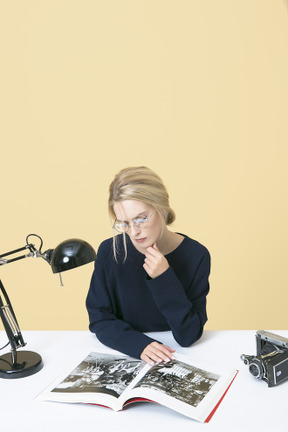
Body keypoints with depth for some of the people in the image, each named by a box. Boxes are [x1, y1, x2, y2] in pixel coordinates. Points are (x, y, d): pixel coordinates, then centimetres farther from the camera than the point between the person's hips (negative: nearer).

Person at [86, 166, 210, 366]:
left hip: (176, 361, -1)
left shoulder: (196, 256, -12)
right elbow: (99, 319, -4)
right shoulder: (110, 252, -8)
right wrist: (140, 344, -20)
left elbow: (188, 336, -12)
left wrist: (164, 278, -23)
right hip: (123, 358, 1)